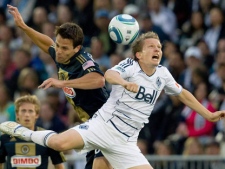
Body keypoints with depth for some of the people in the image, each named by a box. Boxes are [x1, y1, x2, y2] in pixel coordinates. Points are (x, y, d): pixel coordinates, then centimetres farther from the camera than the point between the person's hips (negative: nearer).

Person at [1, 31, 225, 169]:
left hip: (125, 142, 6)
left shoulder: (162, 74, 10)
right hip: (102, 126, -6)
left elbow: (182, 93, 28)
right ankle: (22, 131, -1)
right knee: (59, 143, -29)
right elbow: (109, 75, -30)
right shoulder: (130, 65, -7)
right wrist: (126, 83, -51)